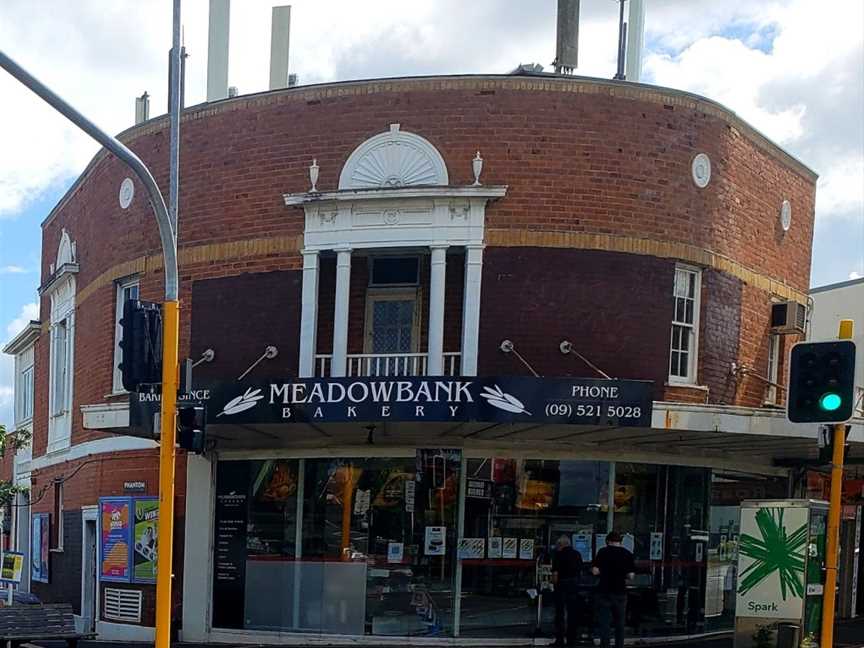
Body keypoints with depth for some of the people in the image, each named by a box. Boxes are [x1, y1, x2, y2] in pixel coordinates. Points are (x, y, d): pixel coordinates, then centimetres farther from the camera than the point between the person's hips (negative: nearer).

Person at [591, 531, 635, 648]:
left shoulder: (603, 552, -5)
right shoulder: (627, 554, 1)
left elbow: (595, 571, -9)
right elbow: (630, 576, -1)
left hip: (604, 591, -2)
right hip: (620, 592, 2)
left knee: (604, 623, 2)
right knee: (620, 623, 12)